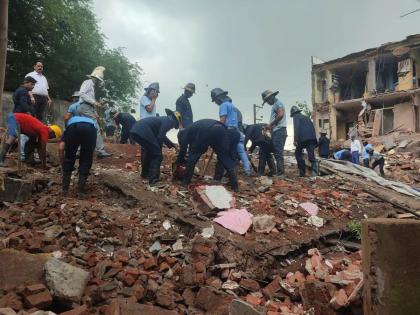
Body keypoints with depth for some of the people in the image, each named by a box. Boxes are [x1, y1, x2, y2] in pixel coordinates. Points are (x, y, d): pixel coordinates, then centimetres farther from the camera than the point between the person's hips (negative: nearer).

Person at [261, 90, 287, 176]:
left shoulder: (278, 103, -2)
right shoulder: (275, 105, 27)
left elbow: (281, 115, -18)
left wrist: (270, 124, -13)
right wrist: (270, 126, 12)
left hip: (279, 130, -10)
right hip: (277, 131, 10)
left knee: (278, 152, -13)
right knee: (278, 152, 8)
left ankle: (280, 171, -14)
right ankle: (280, 171, 9)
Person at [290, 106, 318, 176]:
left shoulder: (296, 117, 7)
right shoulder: (306, 117, 30)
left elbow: (296, 128, -9)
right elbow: (312, 127, 27)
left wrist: (295, 140, -16)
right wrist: (315, 139, 25)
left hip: (303, 138, -6)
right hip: (312, 138, 6)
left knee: (298, 153, 12)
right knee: (311, 156, -2)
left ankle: (302, 171, 7)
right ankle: (315, 172, -22)